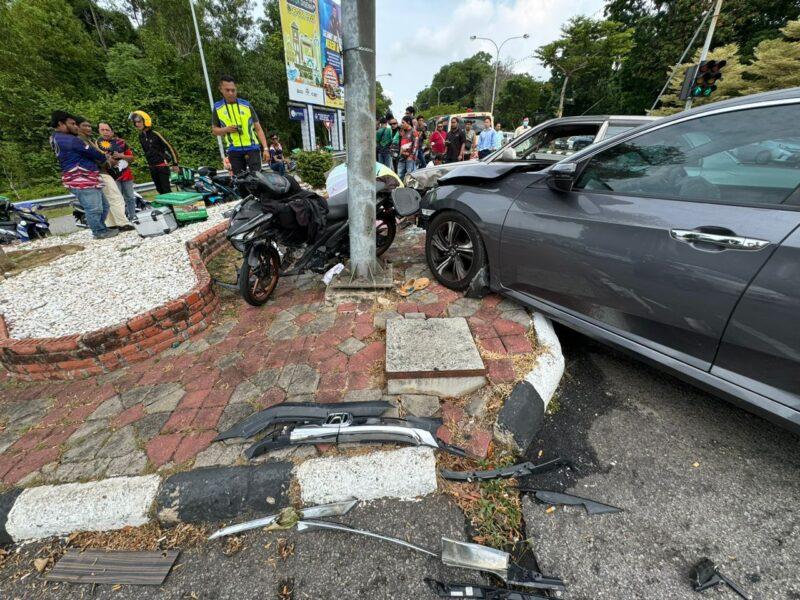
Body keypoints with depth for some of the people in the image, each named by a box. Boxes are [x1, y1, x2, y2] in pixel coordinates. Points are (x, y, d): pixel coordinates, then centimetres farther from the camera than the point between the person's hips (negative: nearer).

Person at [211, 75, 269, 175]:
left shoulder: (246, 105, 7)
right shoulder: (217, 108, 9)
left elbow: (258, 129, 6)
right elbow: (214, 130, 15)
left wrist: (265, 148, -5)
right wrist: (226, 129, -7)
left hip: (252, 147, -1)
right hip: (234, 150, 1)